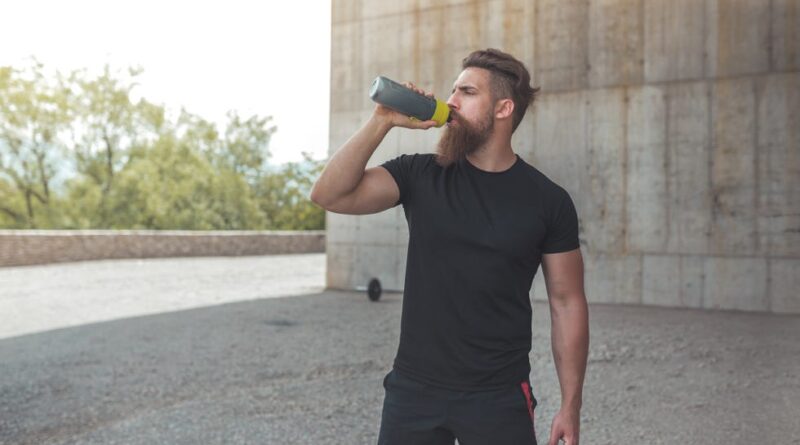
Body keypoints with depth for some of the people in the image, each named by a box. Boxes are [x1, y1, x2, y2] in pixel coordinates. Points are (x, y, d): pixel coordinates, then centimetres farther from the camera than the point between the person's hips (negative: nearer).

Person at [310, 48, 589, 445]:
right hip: (413, 389, 2)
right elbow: (330, 195, -11)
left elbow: (567, 303, 0)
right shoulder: (419, 175, 0)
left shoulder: (548, 200, -4)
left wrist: (570, 406, -3)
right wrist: (382, 121, -17)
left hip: (499, 398, -1)